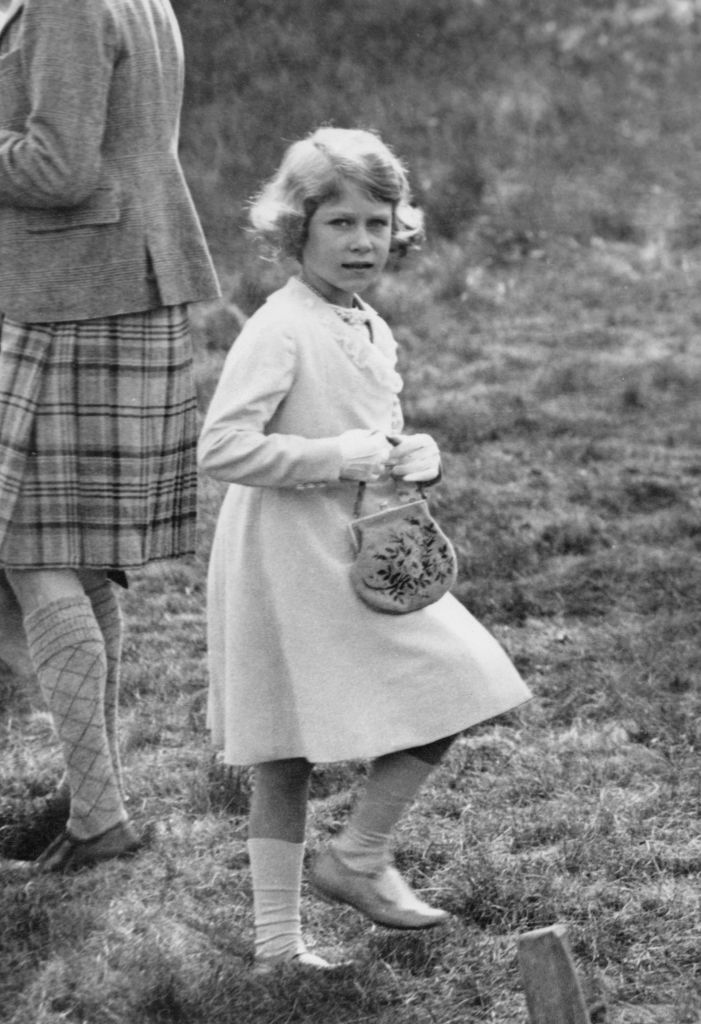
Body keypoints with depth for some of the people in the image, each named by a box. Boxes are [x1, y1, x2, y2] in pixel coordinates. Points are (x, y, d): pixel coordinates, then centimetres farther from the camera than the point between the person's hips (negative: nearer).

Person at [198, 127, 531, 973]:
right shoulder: (278, 330, -16)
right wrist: (339, 456, -21)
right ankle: (358, 858, 13)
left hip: (354, 561, 9)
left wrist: (415, 457, 3)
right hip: (289, 563, -9)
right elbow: (221, 448, -23)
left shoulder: (371, 331, 13)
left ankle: (278, 942, 17)